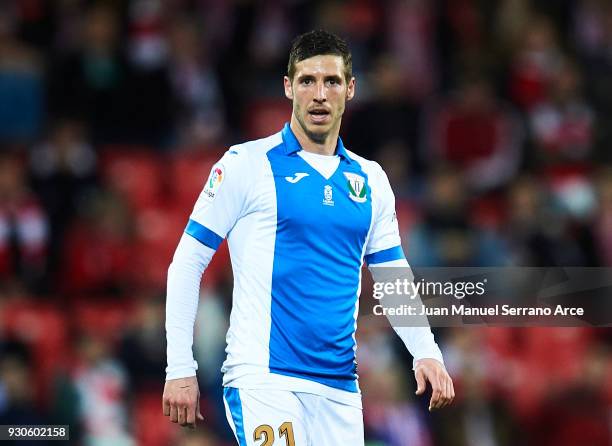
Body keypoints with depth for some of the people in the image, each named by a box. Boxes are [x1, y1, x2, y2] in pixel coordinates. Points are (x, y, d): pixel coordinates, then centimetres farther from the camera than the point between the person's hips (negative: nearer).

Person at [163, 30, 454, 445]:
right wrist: (180, 369, -5)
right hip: (264, 378, -5)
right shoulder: (247, 163, 0)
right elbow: (187, 262, 0)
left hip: (340, 388, 5)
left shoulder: (370, 179, 14)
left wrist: (427, 353, 1)